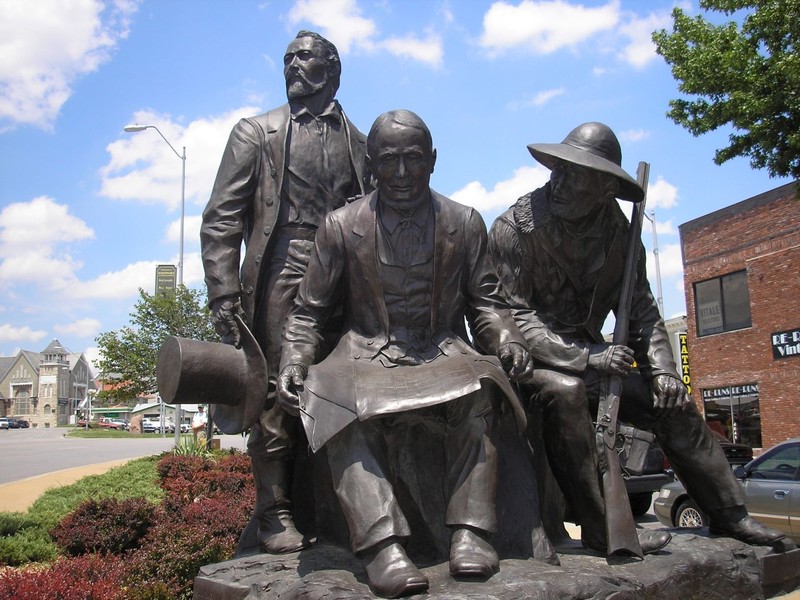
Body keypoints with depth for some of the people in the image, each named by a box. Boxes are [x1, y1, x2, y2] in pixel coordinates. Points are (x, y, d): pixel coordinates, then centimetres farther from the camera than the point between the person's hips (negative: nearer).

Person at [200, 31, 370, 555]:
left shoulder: (359, 143, 19)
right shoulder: (257, 133, 14)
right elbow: (221, 220, 5)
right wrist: (225, 297, -8)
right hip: (280, 279, -1)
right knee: (277, 394, -5)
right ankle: (275, 514, 5)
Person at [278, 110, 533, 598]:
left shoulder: (464, 223, 8)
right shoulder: (343, 227, 4)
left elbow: (484, 300, 12)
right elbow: (309, 311, 8)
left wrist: (506, 339, -9)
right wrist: (294, 362, -10)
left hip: (443, 352, 1)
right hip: (367, 354, 0)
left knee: (478, 385, -33)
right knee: (338, 402, -34)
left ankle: (470, 531, -32)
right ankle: (383, 544, -40)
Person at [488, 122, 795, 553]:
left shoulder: (616, 231, 4)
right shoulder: (514, 229, -14)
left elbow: (640, 308, 8)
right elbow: (512, 318, -19)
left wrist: (661, 367, -7)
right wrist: (584, 357, -28)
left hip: (588, 358, 6)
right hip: (529, 364, -6)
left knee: (674, 404, -2)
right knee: (565, 391, -37)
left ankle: (731, 517, 13)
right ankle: (602, 530, -28)